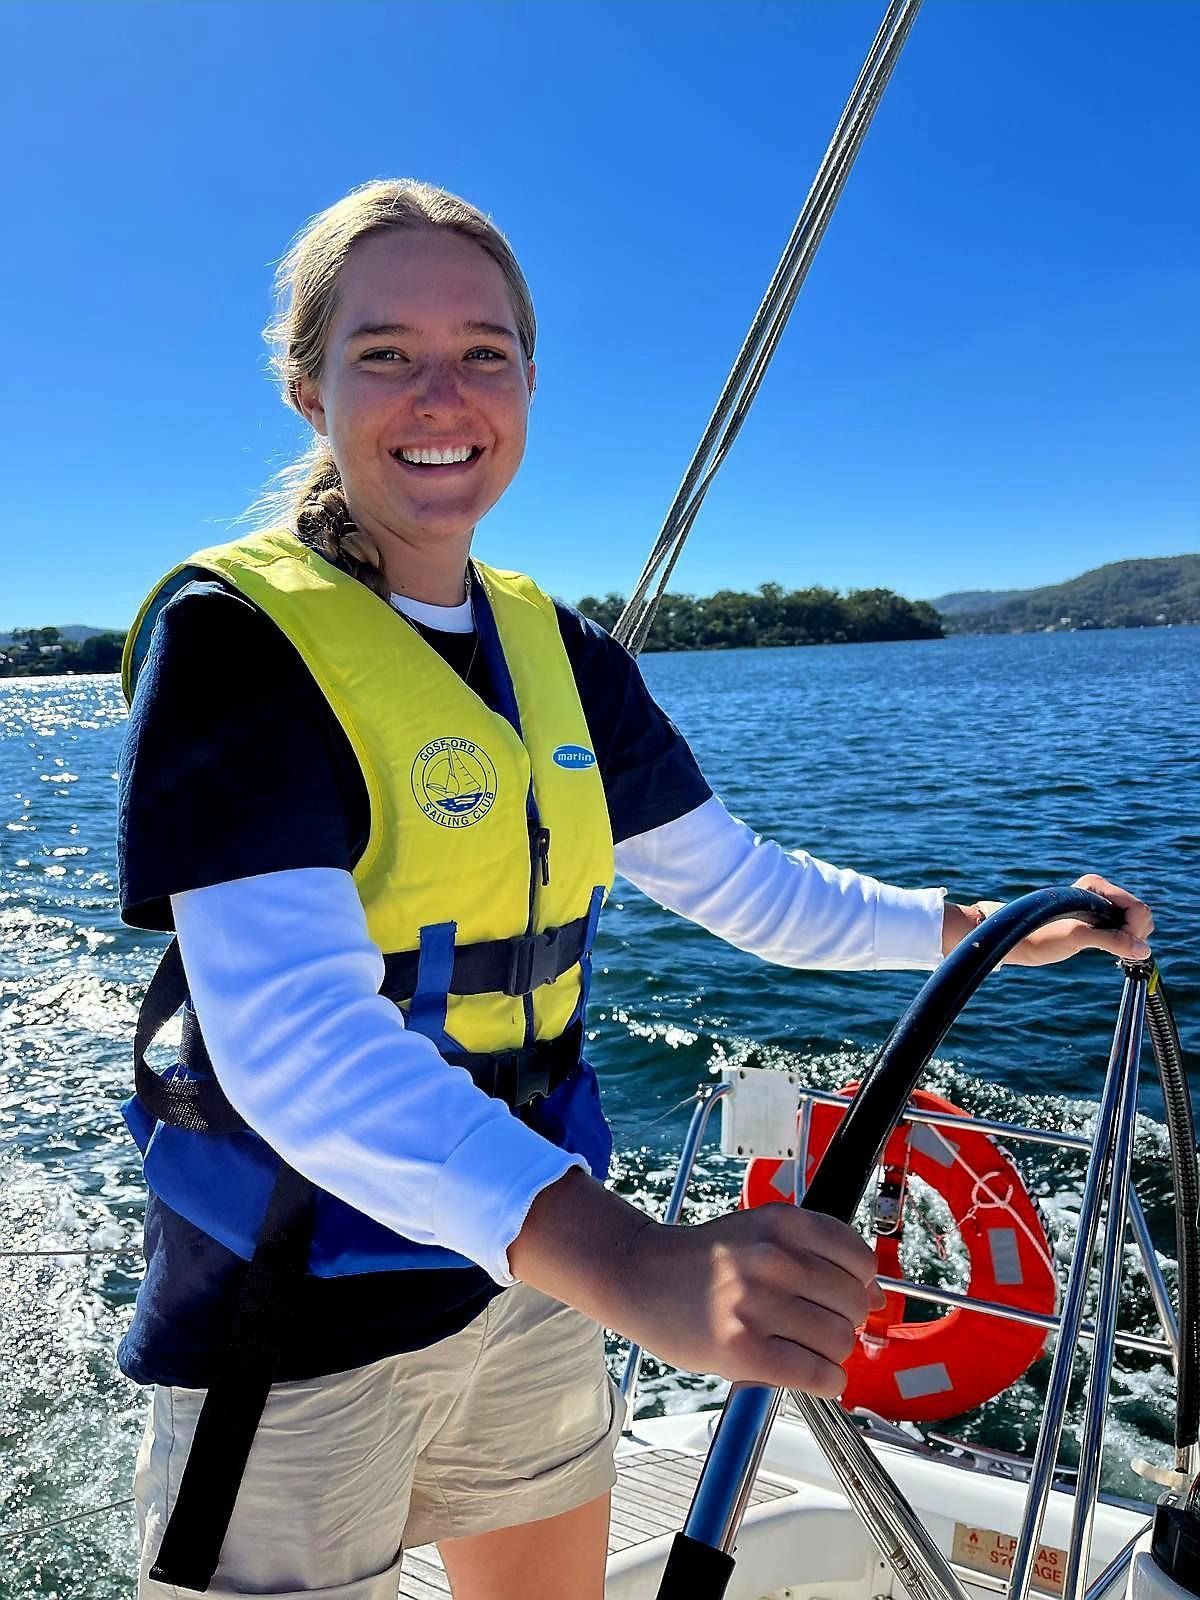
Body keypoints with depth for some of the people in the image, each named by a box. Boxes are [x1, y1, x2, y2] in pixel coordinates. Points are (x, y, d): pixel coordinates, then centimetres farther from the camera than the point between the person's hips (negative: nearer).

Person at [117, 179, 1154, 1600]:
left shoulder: (560, 656, 3)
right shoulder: (232, 633, -17)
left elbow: (740, 885, 10)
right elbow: (291, 1029, -30)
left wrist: (992, 929, 2)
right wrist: (636, 1264, -43)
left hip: (530, 1263, 6)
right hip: (296, 1322, -5)